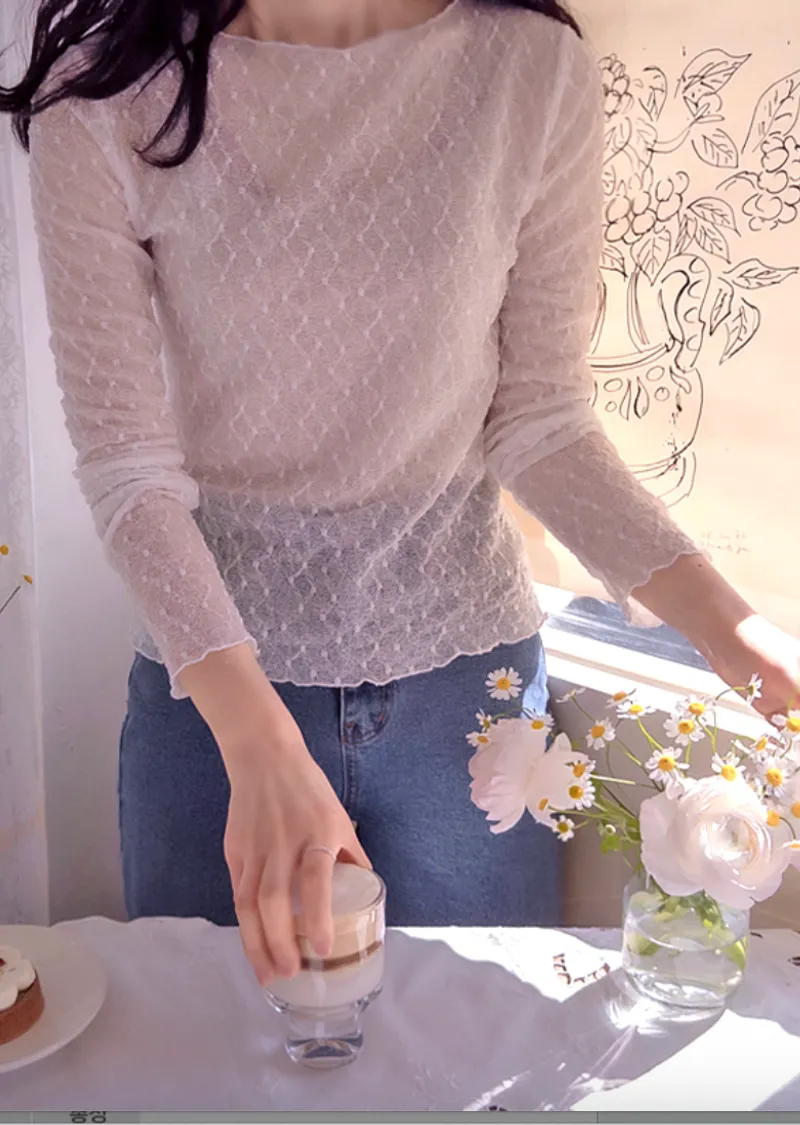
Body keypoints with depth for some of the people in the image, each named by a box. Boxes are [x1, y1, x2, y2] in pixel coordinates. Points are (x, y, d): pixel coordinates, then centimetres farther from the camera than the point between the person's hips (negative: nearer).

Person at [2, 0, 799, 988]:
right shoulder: (105, 90, -10)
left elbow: (539, 421, -3)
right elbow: (124, 457, -13)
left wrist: (720, 620, -16)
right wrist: (258, 742, -24)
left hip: (465, 661, 1)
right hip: (213, 669, 0)